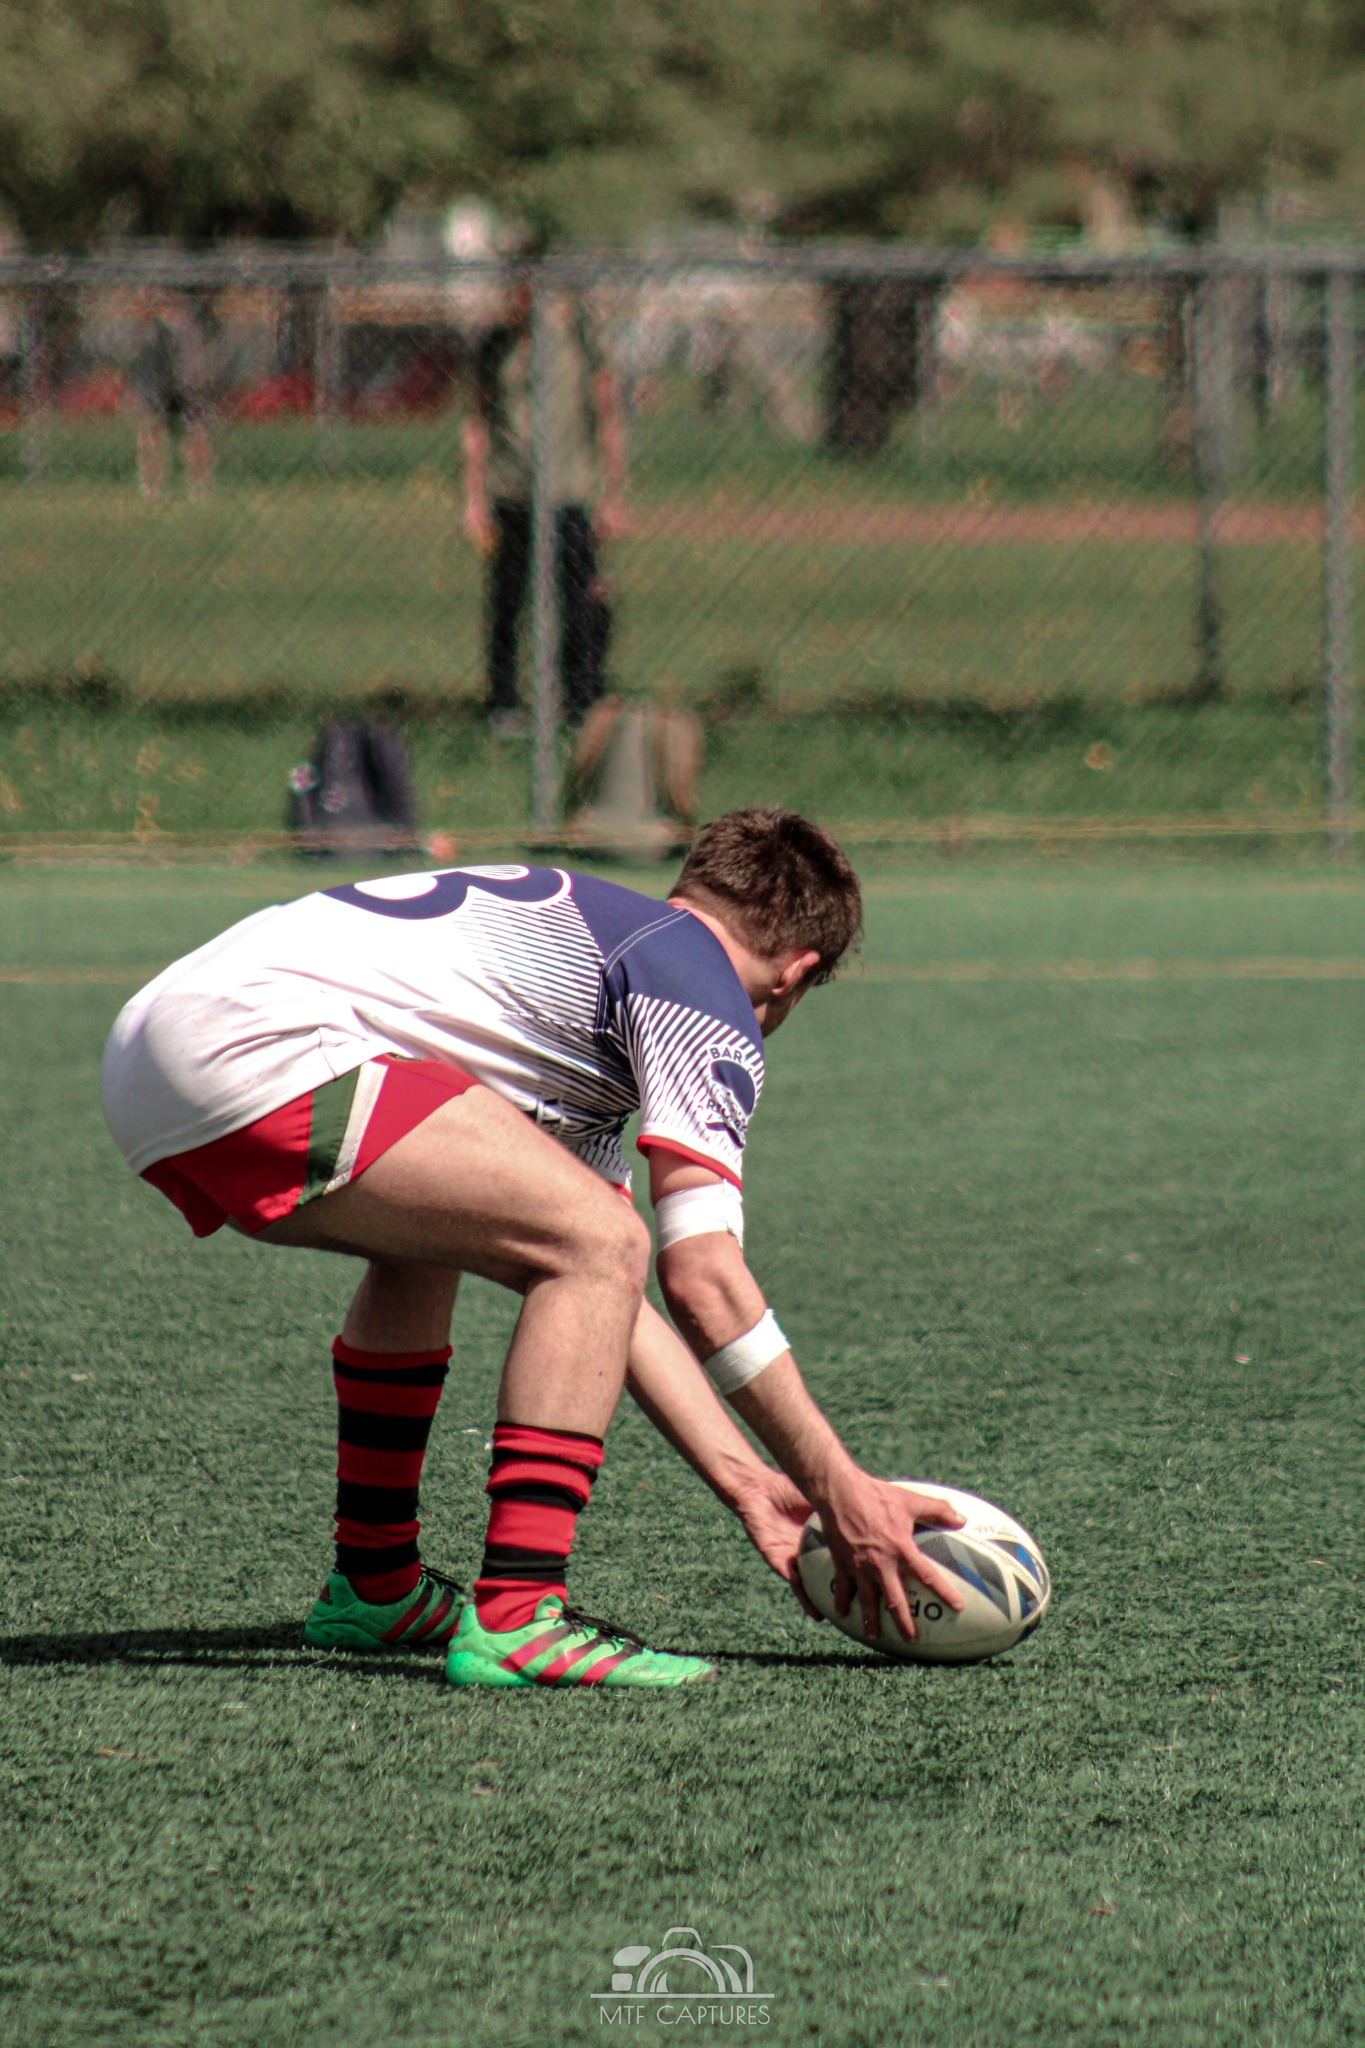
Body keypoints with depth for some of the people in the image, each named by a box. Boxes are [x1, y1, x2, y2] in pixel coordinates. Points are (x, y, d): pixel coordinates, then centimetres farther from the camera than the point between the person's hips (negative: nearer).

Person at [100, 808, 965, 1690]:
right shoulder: (704, 992, 3)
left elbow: (599, 1289, 29)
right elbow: (702, 1279, -5)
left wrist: (747, 1482, 25)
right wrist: (840, 1490, 1)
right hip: (255, 1048, -10)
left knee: (429, 1232, 33)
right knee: (597, 1242, -11)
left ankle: (374, 1586, 38)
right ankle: (514, 1620, -14)